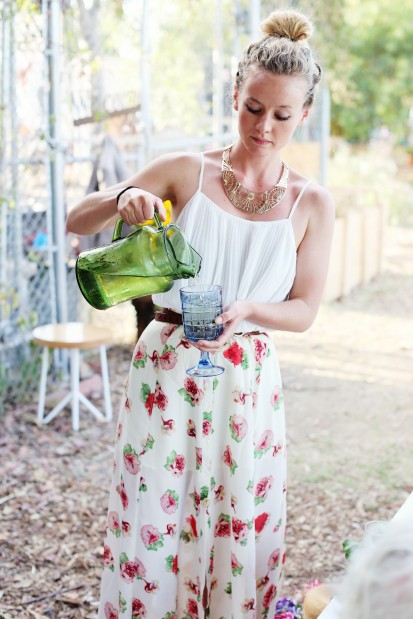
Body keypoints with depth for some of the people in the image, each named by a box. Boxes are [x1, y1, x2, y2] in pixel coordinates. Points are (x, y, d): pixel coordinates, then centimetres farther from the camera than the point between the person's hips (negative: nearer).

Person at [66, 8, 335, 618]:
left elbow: (304, 310, 3)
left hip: (247, 380, 1)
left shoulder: (312, 203, 1)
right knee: (152, 518, 3)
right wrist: (121, 200, -22)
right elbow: (77, 220, -1)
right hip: (166, 368, 0)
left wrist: (249, 310, -17)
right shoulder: (185, 171, -2)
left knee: (239, 526, 7)